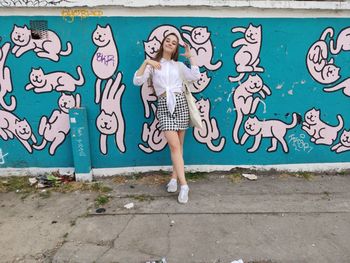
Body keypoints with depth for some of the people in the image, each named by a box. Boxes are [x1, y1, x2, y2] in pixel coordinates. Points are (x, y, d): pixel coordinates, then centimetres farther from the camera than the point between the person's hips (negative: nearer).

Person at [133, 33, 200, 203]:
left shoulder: (179, 65, 16)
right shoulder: (152, 64, 12)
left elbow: (196, 77, 1)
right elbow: (137, 81, -3)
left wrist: (190, 57, 5)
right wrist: (146, 62, -10)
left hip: (180, 103, 3)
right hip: (164, 105, -2)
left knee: (178, 144, 4)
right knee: (174, 145, -14)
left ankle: (174, 178, 19)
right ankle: (183, 185, -10)